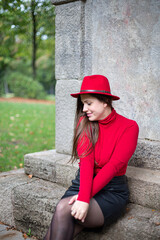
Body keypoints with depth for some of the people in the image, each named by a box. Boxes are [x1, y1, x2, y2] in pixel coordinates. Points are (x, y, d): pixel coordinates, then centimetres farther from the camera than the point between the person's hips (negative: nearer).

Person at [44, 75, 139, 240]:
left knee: (63, 209, -29)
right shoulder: (84, 123, 3)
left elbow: (114, 165, -16)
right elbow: (86, 160, -10)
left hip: (112, 192, -3)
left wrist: (85, 198, -23)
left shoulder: (129, 127, -7)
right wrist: (83, 196, -25)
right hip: (81, 183, 3)